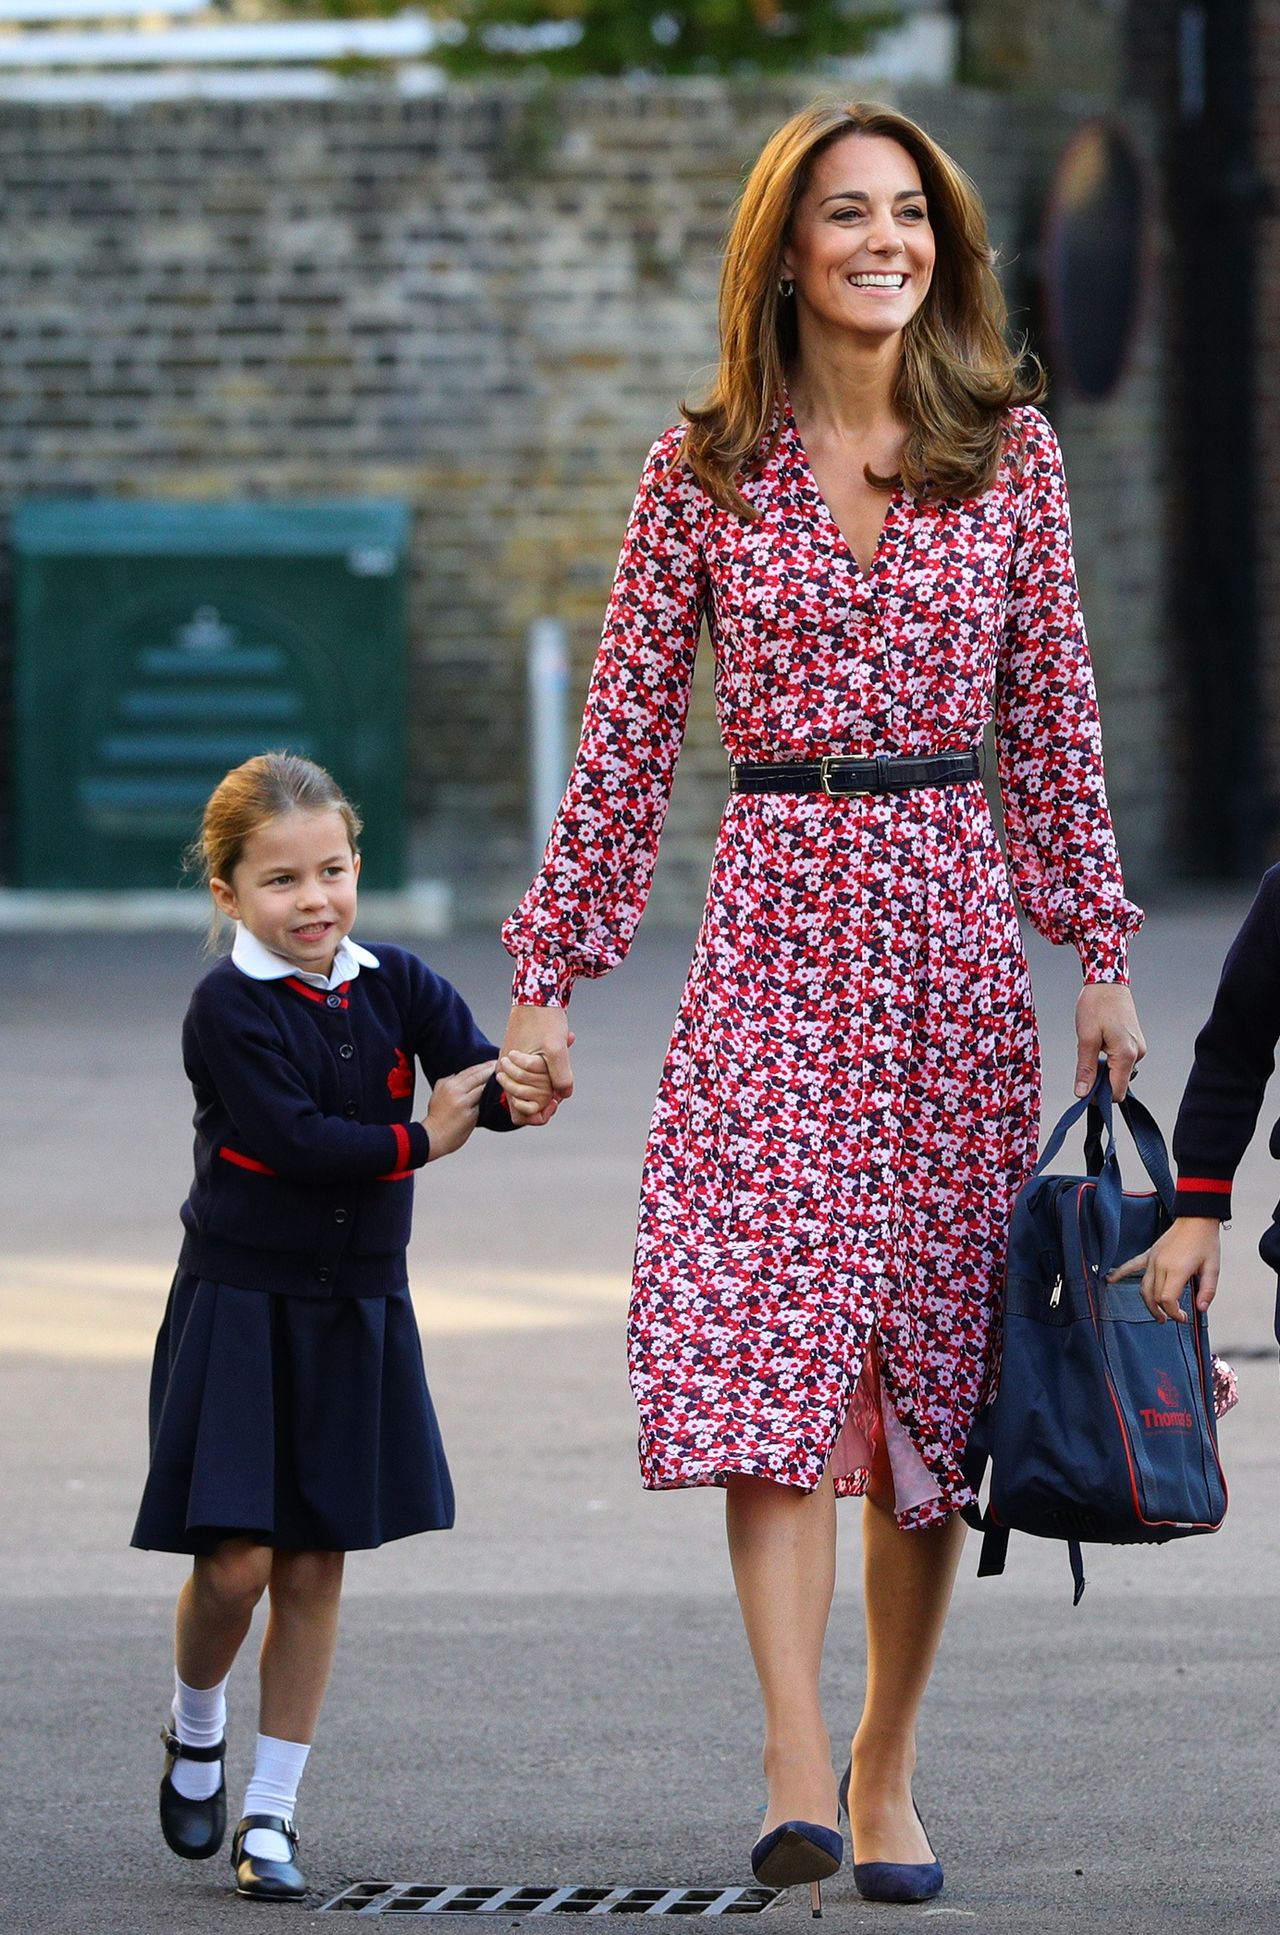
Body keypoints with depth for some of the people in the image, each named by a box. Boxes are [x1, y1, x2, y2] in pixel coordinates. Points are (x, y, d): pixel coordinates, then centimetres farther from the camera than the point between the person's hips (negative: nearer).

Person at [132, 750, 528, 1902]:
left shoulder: (396, 987, 2)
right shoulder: (230, 1009, -12)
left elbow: (476, 1077, -11)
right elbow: (291, 1137, -22)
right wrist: (420, 1140, -17)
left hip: (357, 1310, 4)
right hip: (240, 1306, -4)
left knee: (317, 1567, 5)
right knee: (237, 1560, -9)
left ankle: (273, 1809, 14)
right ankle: (197, 1728, 23)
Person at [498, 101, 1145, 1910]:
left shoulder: (1011, 450, 6)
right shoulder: (705, 473, 2)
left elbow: (1054, 717, 10)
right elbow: (625, 740, 5)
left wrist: (1101, 954, 6)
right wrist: (547, 973, 3)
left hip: (953, 920, 2)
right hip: (776, 913, -2)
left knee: (936, 1355, 4)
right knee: (771, 1340, -15)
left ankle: (887, 1761, 17)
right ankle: (797, 1777, -21)